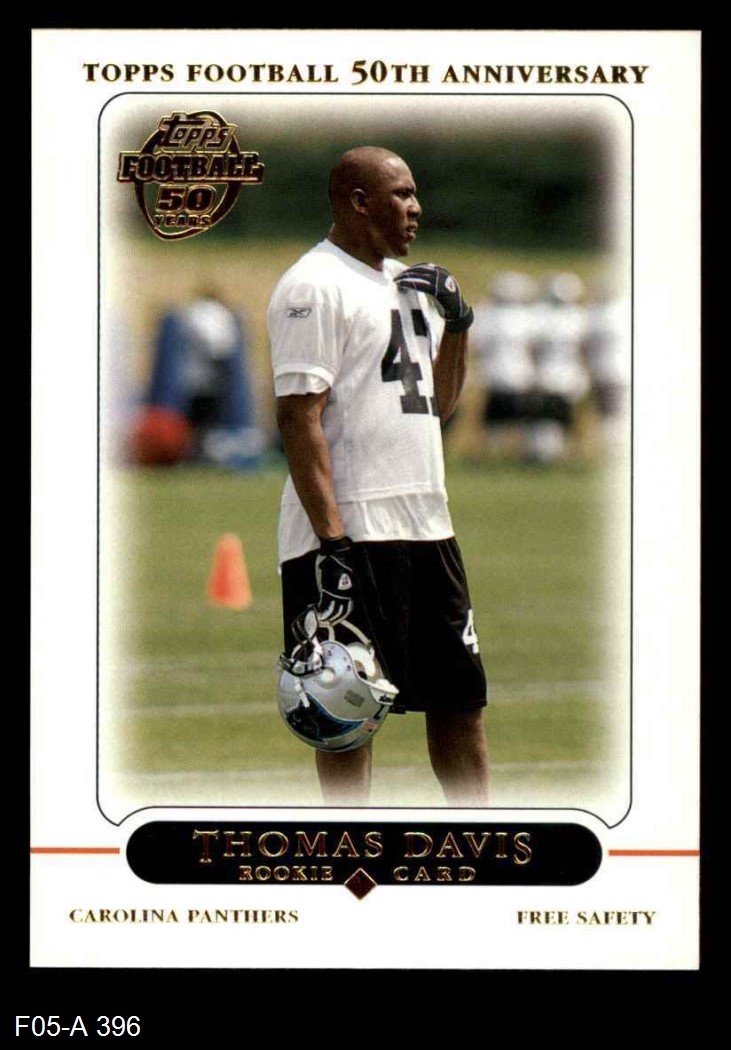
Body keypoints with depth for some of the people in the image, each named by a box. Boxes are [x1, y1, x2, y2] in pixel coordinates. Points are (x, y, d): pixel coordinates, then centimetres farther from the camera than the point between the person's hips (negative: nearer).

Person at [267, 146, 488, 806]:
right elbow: (300, 418, -17)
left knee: (461, 694, 11)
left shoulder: (406, 283, 17)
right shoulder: (314, 287, -10)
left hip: (427, 523, 9)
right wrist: (331, 542, -23)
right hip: (351, 532, -9)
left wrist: (457, 323, 8)